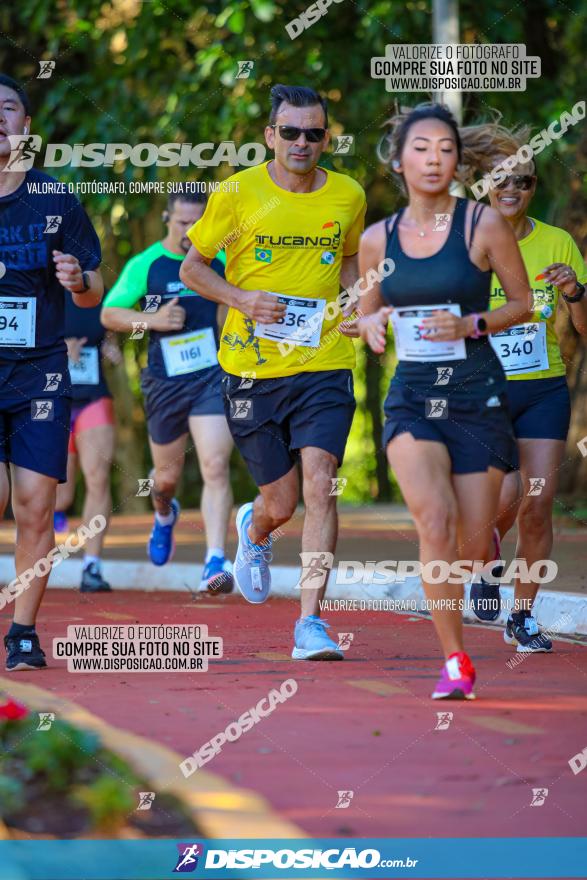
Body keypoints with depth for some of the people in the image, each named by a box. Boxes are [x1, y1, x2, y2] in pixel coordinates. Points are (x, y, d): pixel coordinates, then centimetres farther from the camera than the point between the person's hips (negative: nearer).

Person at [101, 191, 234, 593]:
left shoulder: (219, 263, 2)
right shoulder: (144, 265, -4)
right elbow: (109, 314, 0)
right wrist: (153, 321, -15)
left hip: (213, 378, 0)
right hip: (165, 383, 0)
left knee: (216, 467, -17)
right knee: (168, 475, 14)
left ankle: (216, 561, -22)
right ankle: (164, 515, 51)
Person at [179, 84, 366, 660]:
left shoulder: (348, 196, 4)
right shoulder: (239, 193, -3)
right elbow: (192, 266, 6)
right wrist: (243, 299, -11)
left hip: (324, 365, 1)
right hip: (252, 368, -1)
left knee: (319, 487, -16)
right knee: (280, 502, 6)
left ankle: (310, 623, -13)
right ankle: (254, 532, 45)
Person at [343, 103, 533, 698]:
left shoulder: (484, 225, -4)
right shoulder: (377, 240, 5)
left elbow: (523, 303, 4)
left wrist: (471, 325, -13)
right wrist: (370, 326, -5)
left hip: (477, 395, -1)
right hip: (412, 397, 1)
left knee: (469, 550, 2)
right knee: (434, 521, -23)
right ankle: (455, 661, -13)